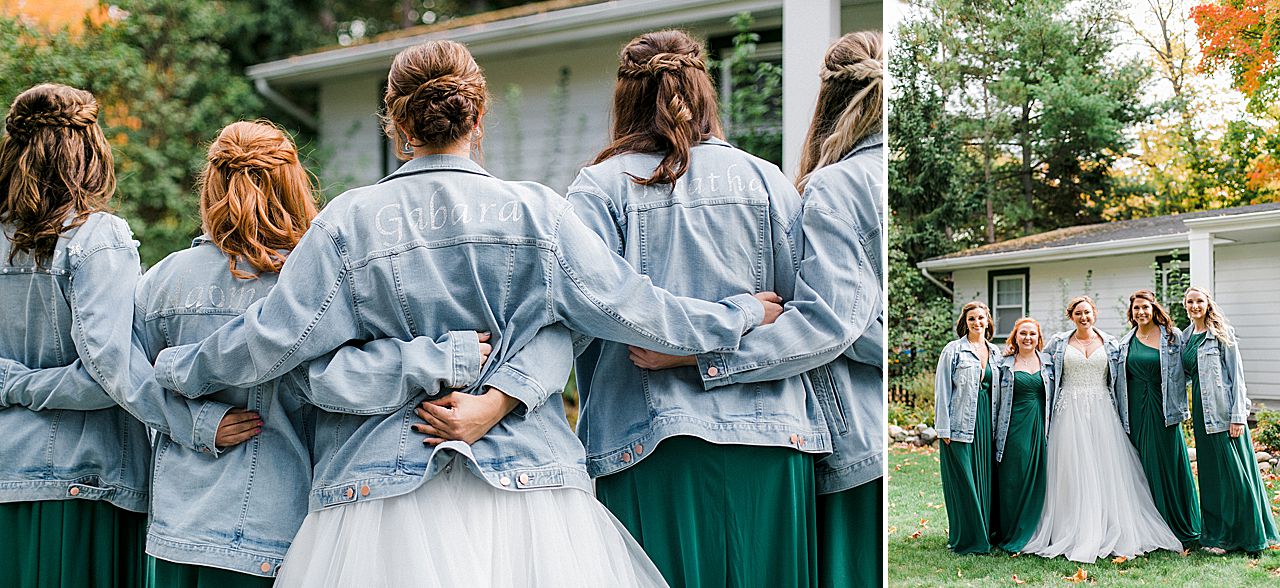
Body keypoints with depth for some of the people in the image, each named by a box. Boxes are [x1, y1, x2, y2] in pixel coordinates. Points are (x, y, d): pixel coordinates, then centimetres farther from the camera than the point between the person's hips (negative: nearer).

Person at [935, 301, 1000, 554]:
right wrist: (944, 429, -10)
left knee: (985, 481, 7)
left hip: (987, 423, 5)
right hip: (961, 424, -5)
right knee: (963, 482, -4)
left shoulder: (995, 352, 13)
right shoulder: (953, 350, -1)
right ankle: (965, 539, 3)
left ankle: (984, 535, 15)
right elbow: (942, 390, -4)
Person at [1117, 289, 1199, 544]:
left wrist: (1180, 408, -6)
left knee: (1169, 465, -1)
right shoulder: (1126, 342, 10)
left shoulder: (1173, 336, 1)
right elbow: (1119, 381, 14)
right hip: (1136, 411, 3)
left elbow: (1181, 373, 1)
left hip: (1163, 409, -3)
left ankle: (1179, 527, 8)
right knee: (1143, 467, 4)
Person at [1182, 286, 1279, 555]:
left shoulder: (1222, 333, -4)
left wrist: (1238, 415, -13)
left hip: (1224, 409, -6)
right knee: (1210, 472, 8)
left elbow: (1237, 375, -7)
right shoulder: (1184, 337, 13)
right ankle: (1219, 534, 15)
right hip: (1201, 410, 6)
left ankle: (1245, 535, 3)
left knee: (1235, 471, -5)